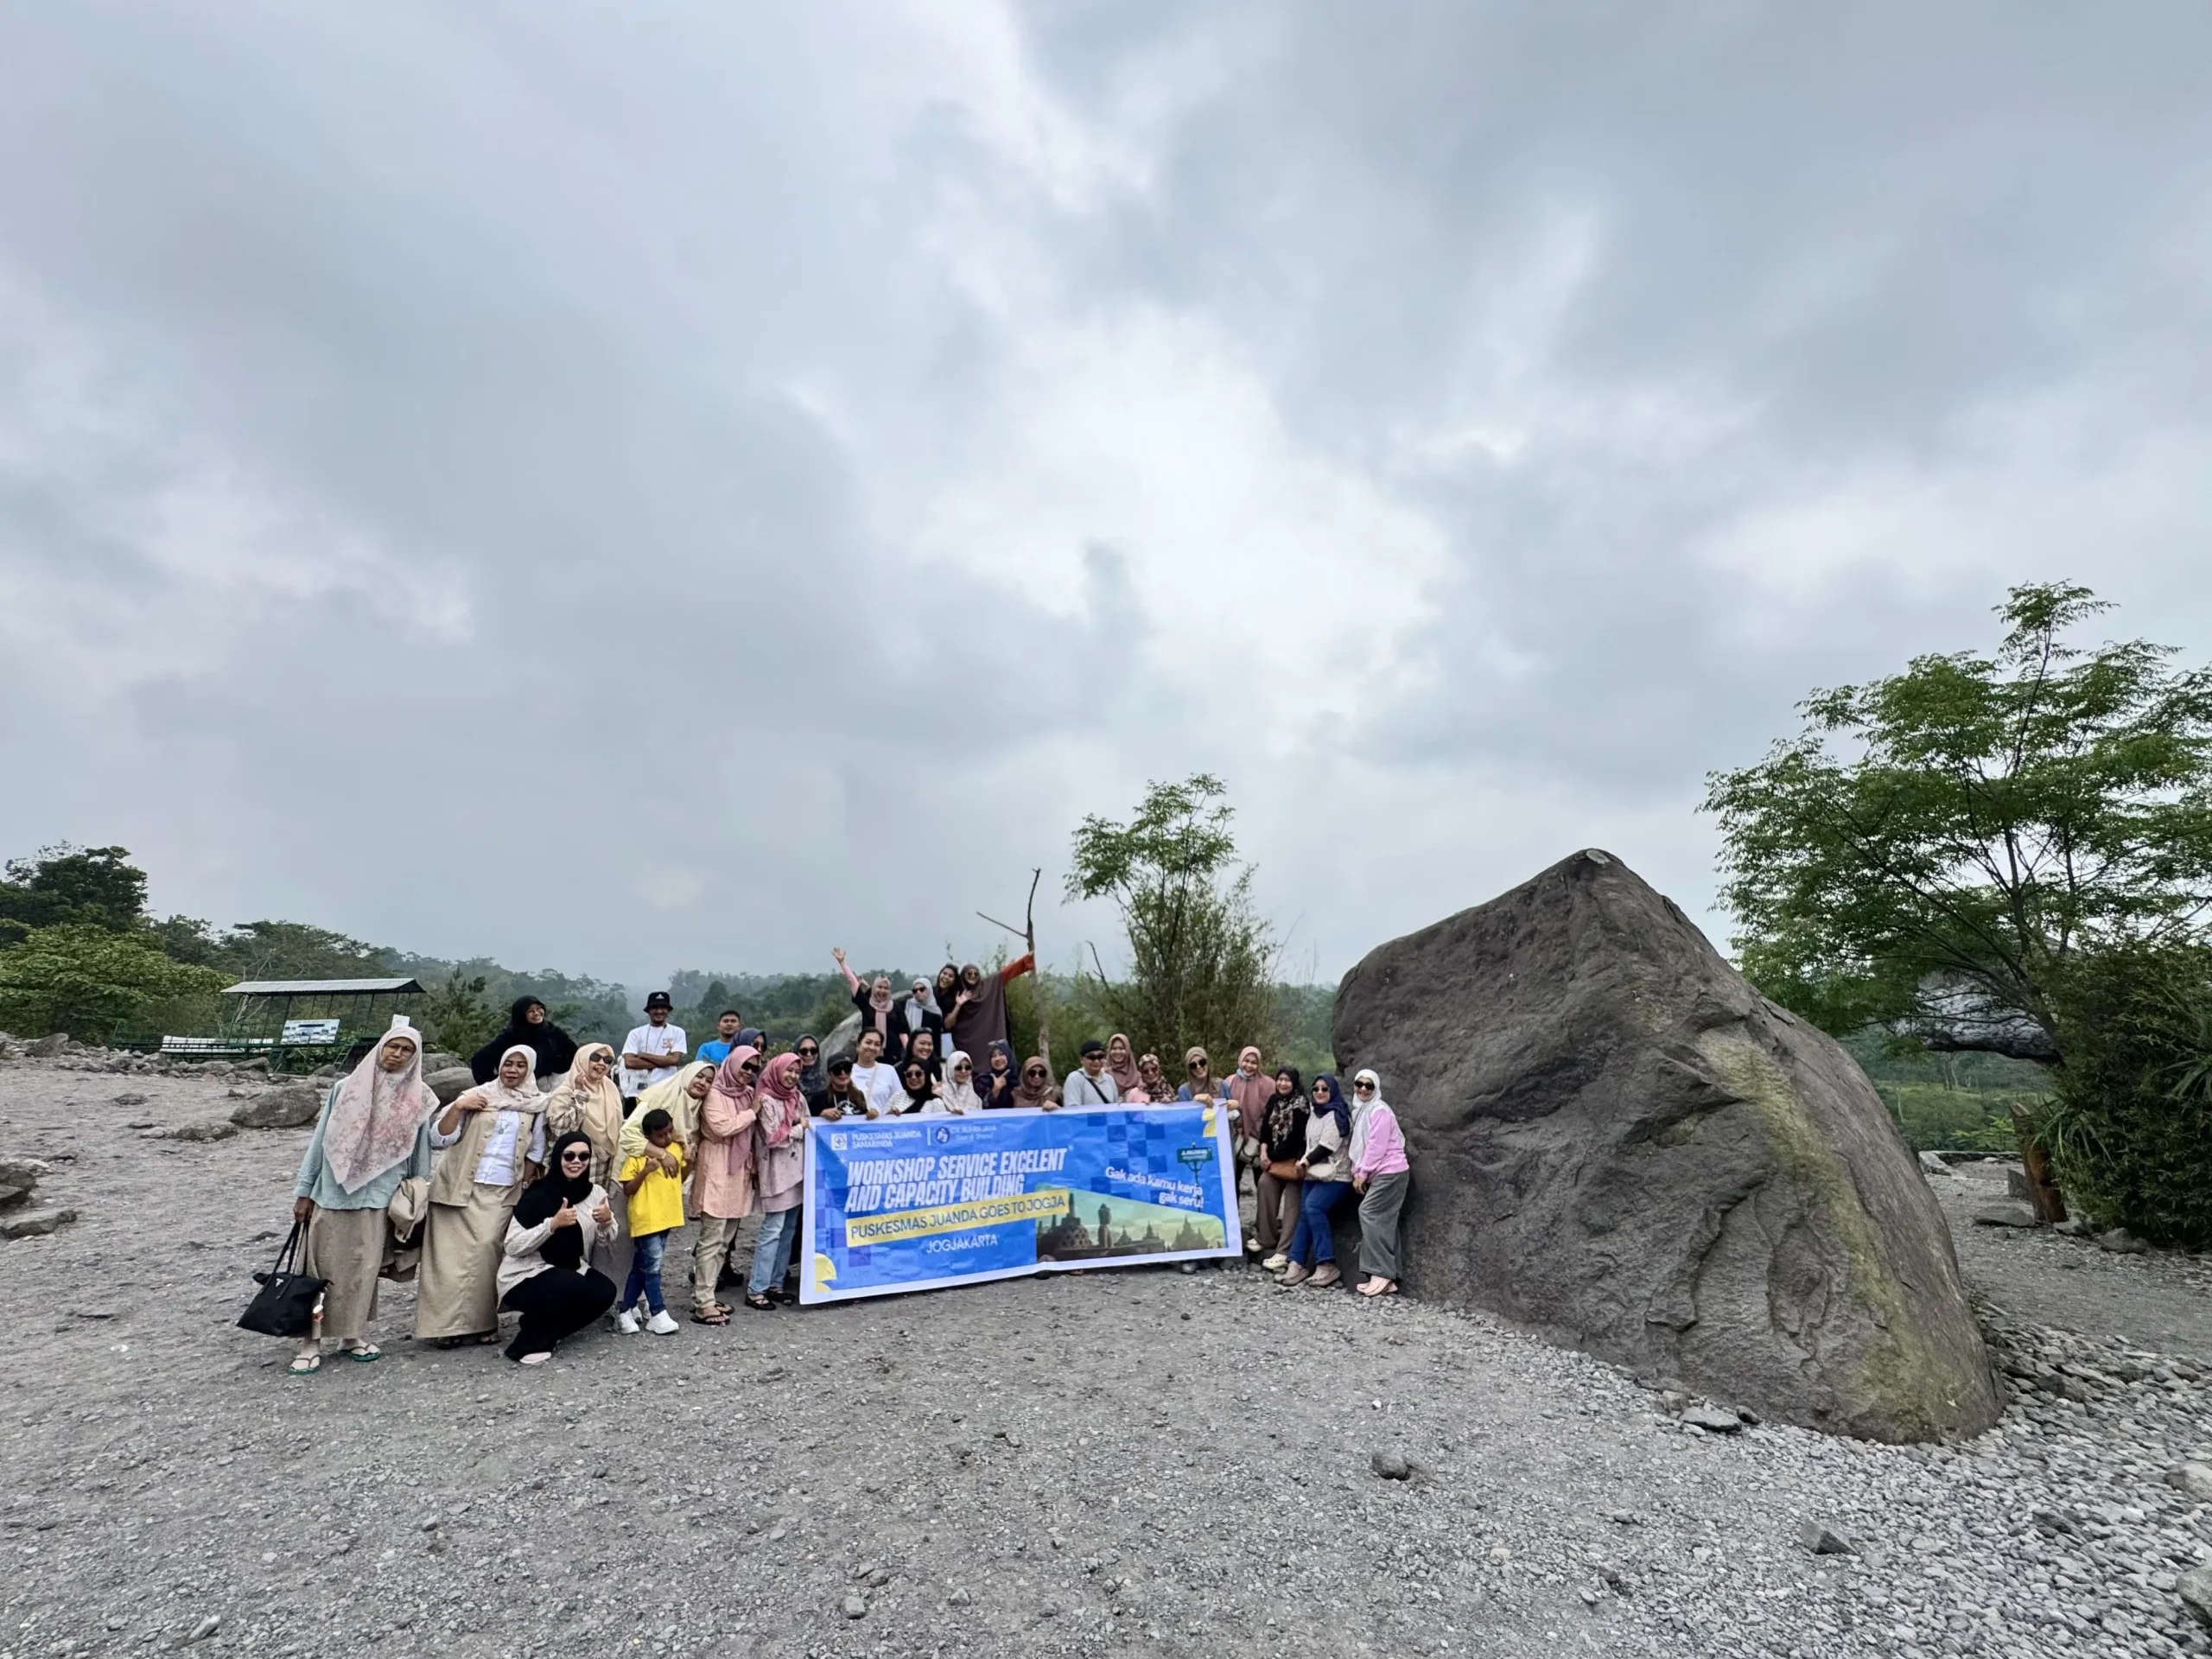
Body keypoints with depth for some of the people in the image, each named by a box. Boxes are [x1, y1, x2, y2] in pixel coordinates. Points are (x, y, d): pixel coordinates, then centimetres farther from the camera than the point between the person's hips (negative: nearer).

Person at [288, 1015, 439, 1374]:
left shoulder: (417, 1098, -1)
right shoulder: (346, 1088, -2)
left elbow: (421, 1149, 3)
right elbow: (320, 1138, 3)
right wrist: (304, 1191, 3)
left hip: (376, 1197, 0)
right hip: (332, 1193, 0)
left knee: (363, 1269, 7)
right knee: (321, 1269, 4)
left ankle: (353, 1336, 21)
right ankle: (311, 1342, 15)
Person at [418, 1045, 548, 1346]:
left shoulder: (535, 1106, 7)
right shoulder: (476, 1097, 4)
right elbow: (439, 1138, -2)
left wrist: (524, 1184, 5)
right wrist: (457, 1107, -14)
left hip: (502, 1192, 0)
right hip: (461, 1188, 0)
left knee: (486, 1250, -8)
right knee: (454, 1253, -3)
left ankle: (483, 1322, 2)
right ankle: (448, 1324, 6)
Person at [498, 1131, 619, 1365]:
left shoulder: (595, 1192, -3)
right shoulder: (538, 1196, -17)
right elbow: (512, 1246, -20)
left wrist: (608, 1220, -20)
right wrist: (553, 1223, -32)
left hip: (570, 1271, 6)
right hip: (525, 1277, -6)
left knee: (605, 1291, -18)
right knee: (574, 1288, -31)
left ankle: (548, 1331, 7)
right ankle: (528, 1343, -7)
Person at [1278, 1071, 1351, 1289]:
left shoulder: (1337, 1115, -10)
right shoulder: (1313, 1114, 16)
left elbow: (1328, 1146, -16)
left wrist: (1306, 1161, -6)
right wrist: (1303, 1161, 1)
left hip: (1335, 1174, -8)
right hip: (1314, 1173, 8)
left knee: (1313, 1207, -25)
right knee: (1305, 1214, -1)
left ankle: (1327, 1265, -19)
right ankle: (1297, 1264, 0)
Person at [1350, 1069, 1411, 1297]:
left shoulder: (1379, 1110, -12)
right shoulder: (1360, 1110, 17)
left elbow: (1377, 1145, -17)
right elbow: (1359, 1146, 17)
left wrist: (1363, 1172, -12)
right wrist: (1357, 1172, 7)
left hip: (1390, 1171, -9)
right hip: (1380, 1173, 9)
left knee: (1369, 1213, -15)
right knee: (1383, 1222, 6)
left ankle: (1381, 1273, -15)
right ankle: (1388, 1279, 6)